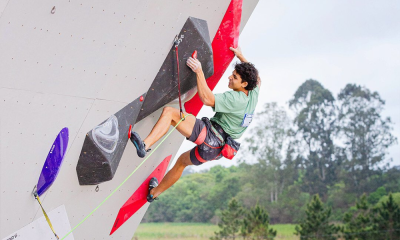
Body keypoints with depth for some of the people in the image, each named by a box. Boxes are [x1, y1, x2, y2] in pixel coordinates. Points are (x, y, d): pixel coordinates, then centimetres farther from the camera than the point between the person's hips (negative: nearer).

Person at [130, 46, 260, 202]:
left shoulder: (235, 99, -18)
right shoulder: (253, 95, 7)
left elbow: (207, 99, -29)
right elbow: (257, 79, 30)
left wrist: (199, 72, -22)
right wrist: (241, 57, 34)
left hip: (208, 135, -9)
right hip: (217, 149, 10)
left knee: (169, 112, -17)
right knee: (182, 161, 33)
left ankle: (145, 145, -32)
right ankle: (155, 192, 47)